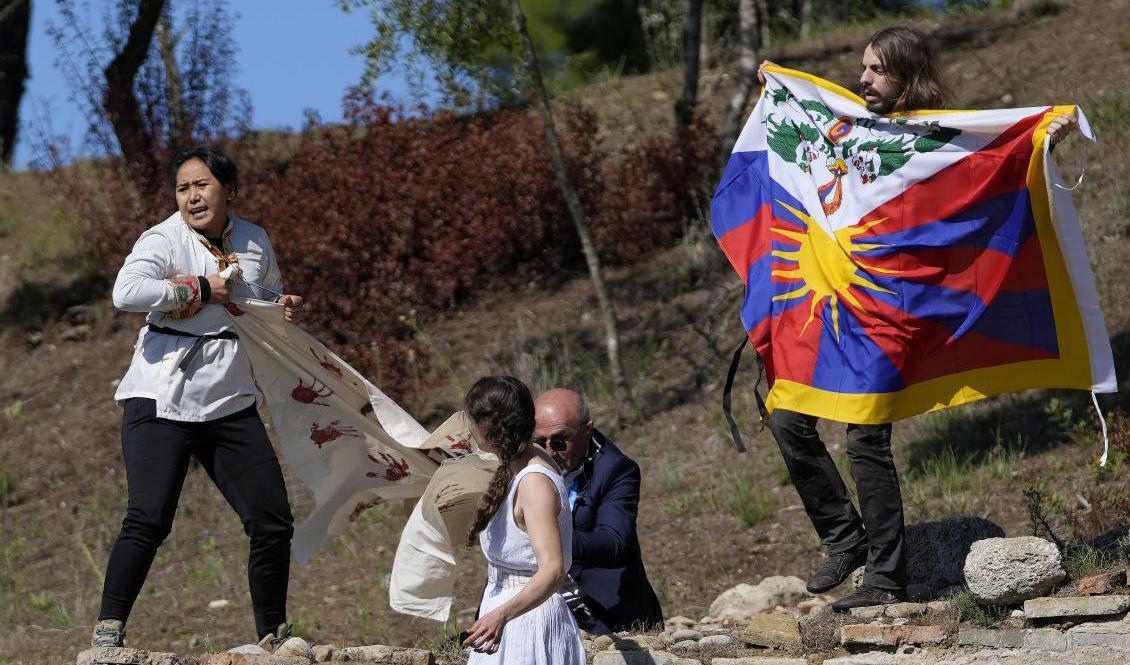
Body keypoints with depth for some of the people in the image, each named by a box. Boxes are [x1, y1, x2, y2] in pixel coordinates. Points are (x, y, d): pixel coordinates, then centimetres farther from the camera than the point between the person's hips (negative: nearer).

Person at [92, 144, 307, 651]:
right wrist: (197, 288, -21)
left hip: (231, 401, 6)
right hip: (162, 400, -5)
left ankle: (273, 636, 19)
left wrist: (285, 308, 7)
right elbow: (126, 293, -27)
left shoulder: (254, 242, 10)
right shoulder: (164, 240, -8)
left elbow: (267, 297, 30)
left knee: (273, 521, 4)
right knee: (149, 519, -16)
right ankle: (107, 631, -8)